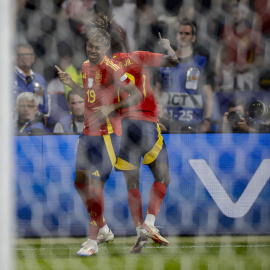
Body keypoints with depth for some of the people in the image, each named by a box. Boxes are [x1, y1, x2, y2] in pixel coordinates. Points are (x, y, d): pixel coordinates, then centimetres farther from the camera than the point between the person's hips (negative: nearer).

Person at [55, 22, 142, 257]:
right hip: (88, 132, 9)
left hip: (107, 134, -9)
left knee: (96, 185, -11)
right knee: (81, 181, 13)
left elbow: (137, 96, -16)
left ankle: (92, 242, -6)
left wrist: (111, 109, -25)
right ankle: (101, 225, 32)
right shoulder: (86, 67, 11)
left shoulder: (111, 69, -15)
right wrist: (71, 84, 12)